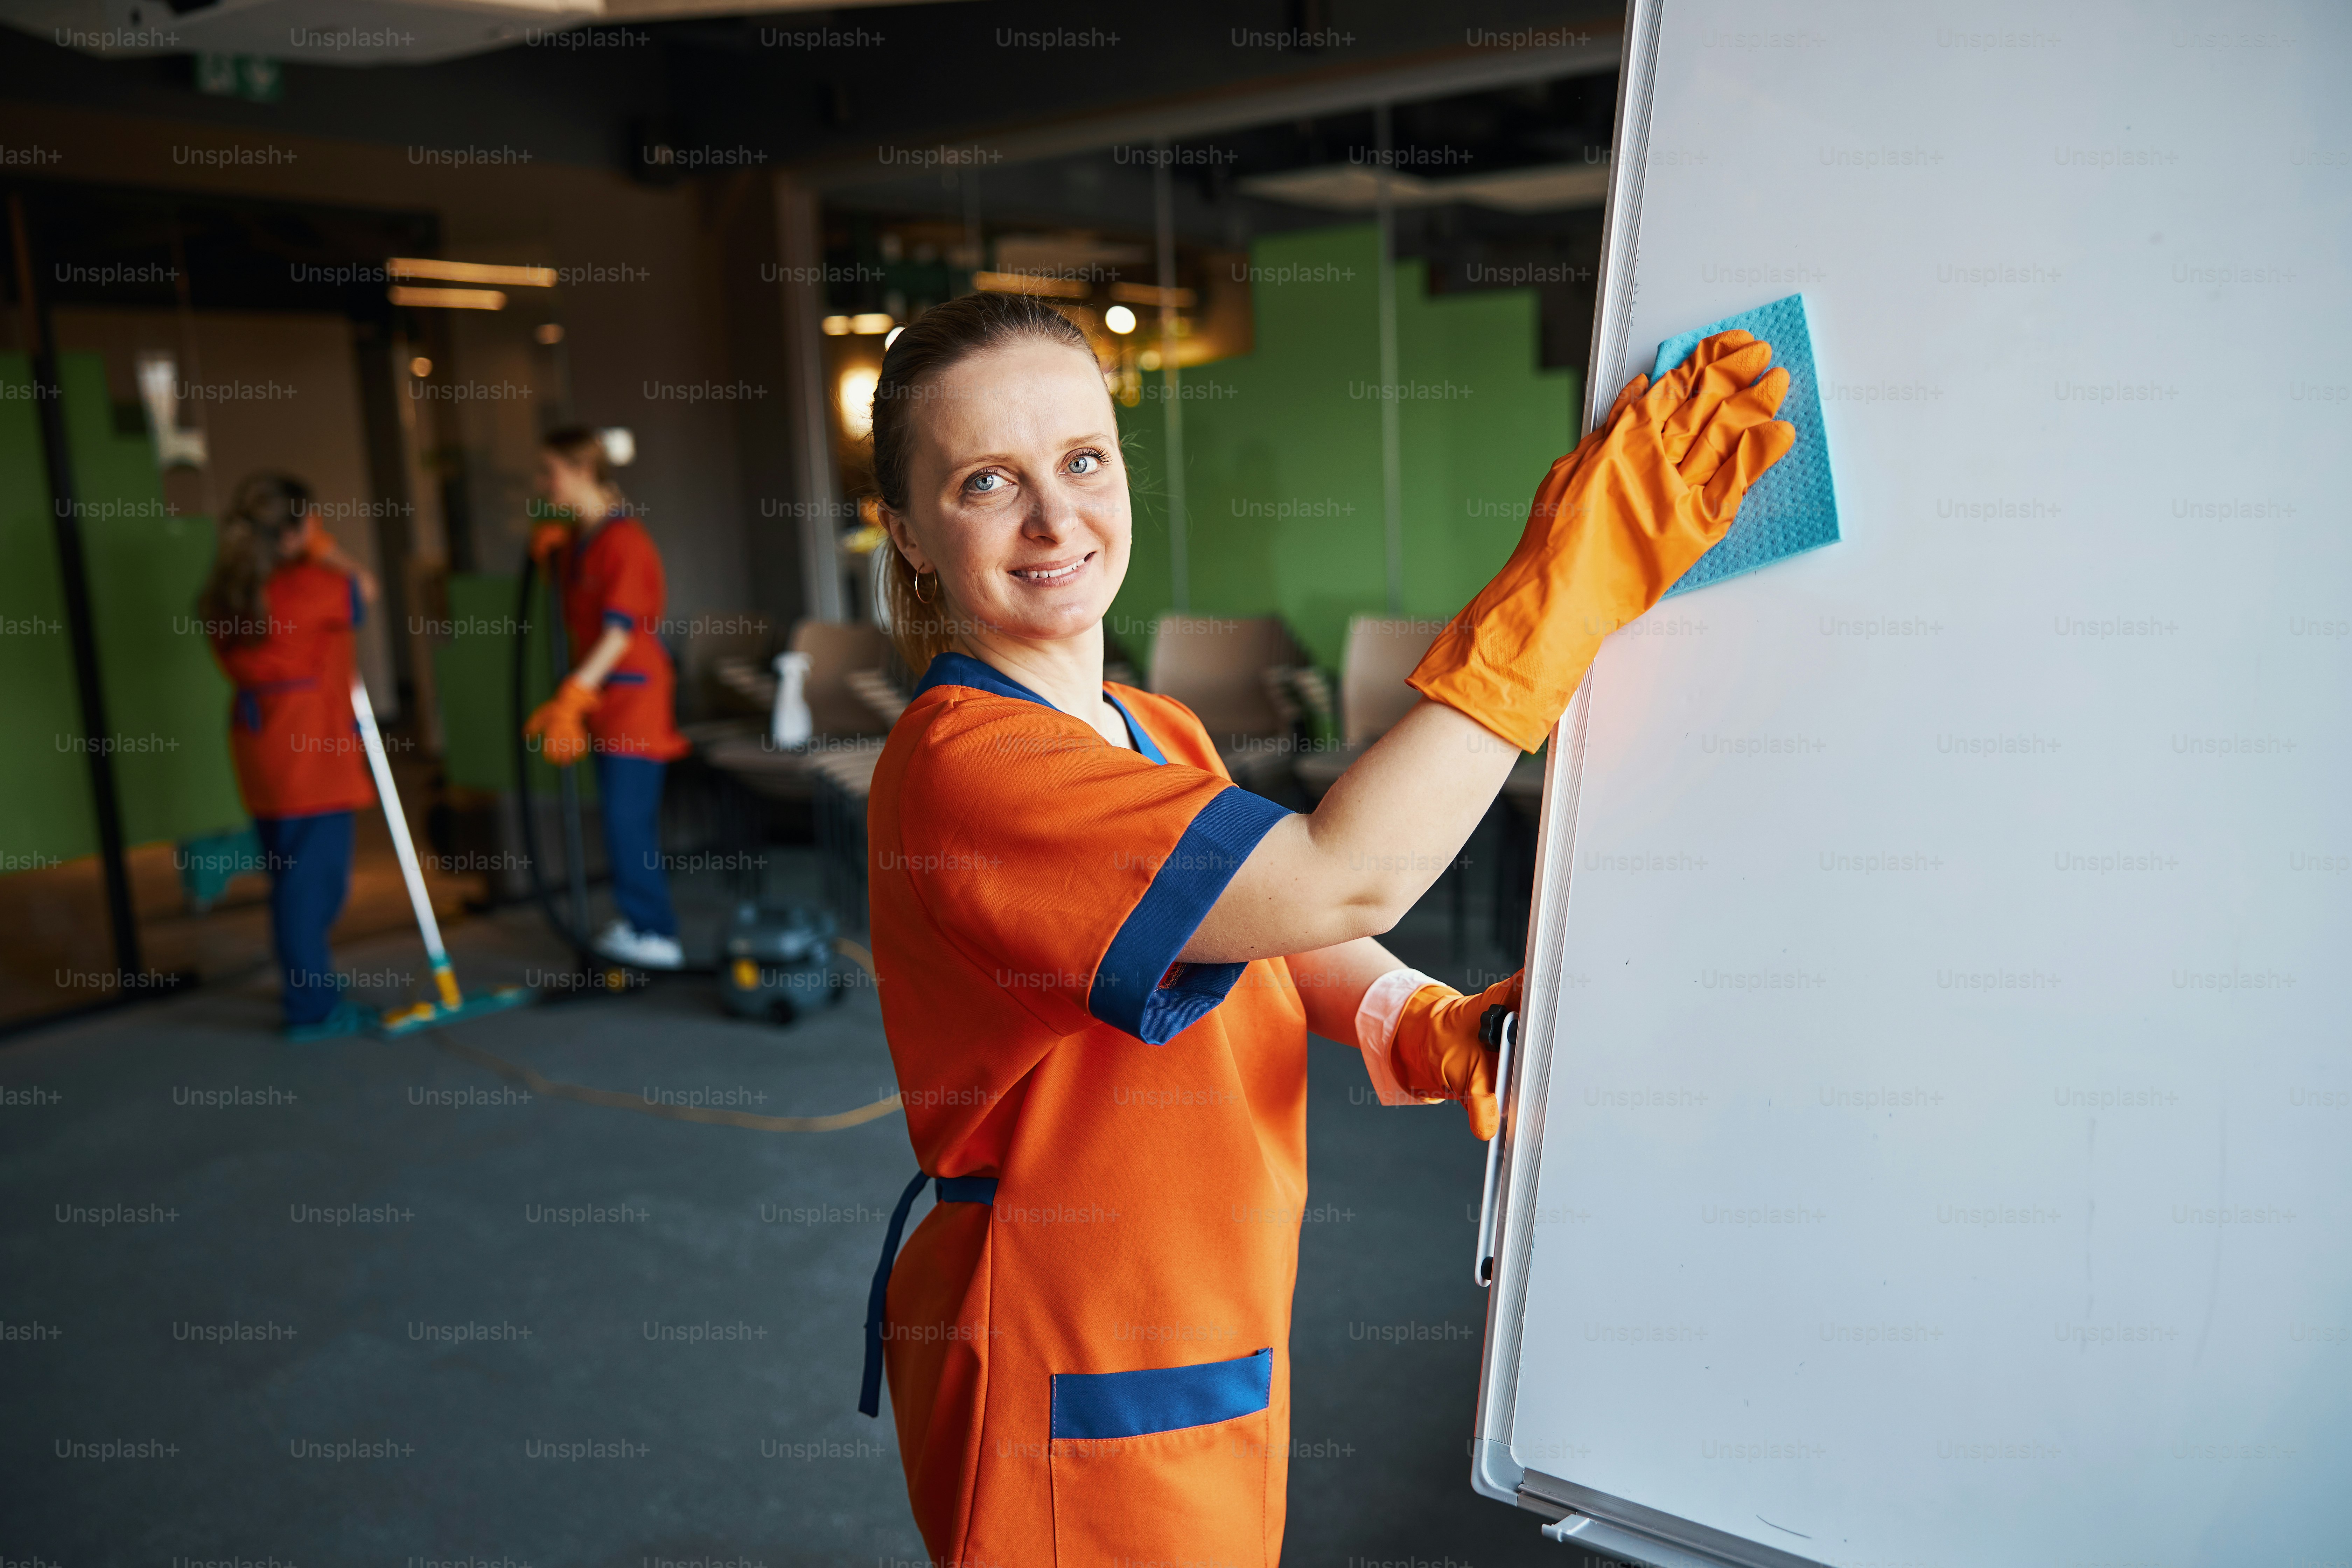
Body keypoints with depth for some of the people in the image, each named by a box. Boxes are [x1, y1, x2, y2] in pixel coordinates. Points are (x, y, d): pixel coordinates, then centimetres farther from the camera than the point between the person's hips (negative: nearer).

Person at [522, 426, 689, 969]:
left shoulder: (624, 540, -17)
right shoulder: (577, 538, 11)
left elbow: (619, 633, -22)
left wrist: (570, 698, -25)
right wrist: (548, 551, 9)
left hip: (633, 695, -9)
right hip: (602, 698, 9)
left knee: (627, 817, -8)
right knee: (621, 815, 14)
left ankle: (654, 934, -2)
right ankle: (641, 924, 24)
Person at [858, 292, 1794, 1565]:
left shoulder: (1163, 737, 5)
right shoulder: (960, 766, -26)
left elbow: (1284, 938, 6)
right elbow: (1339, 878, -33)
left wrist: (1428, 1028, -15)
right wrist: (1572, 577, -31)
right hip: (1072, 1393, -8)